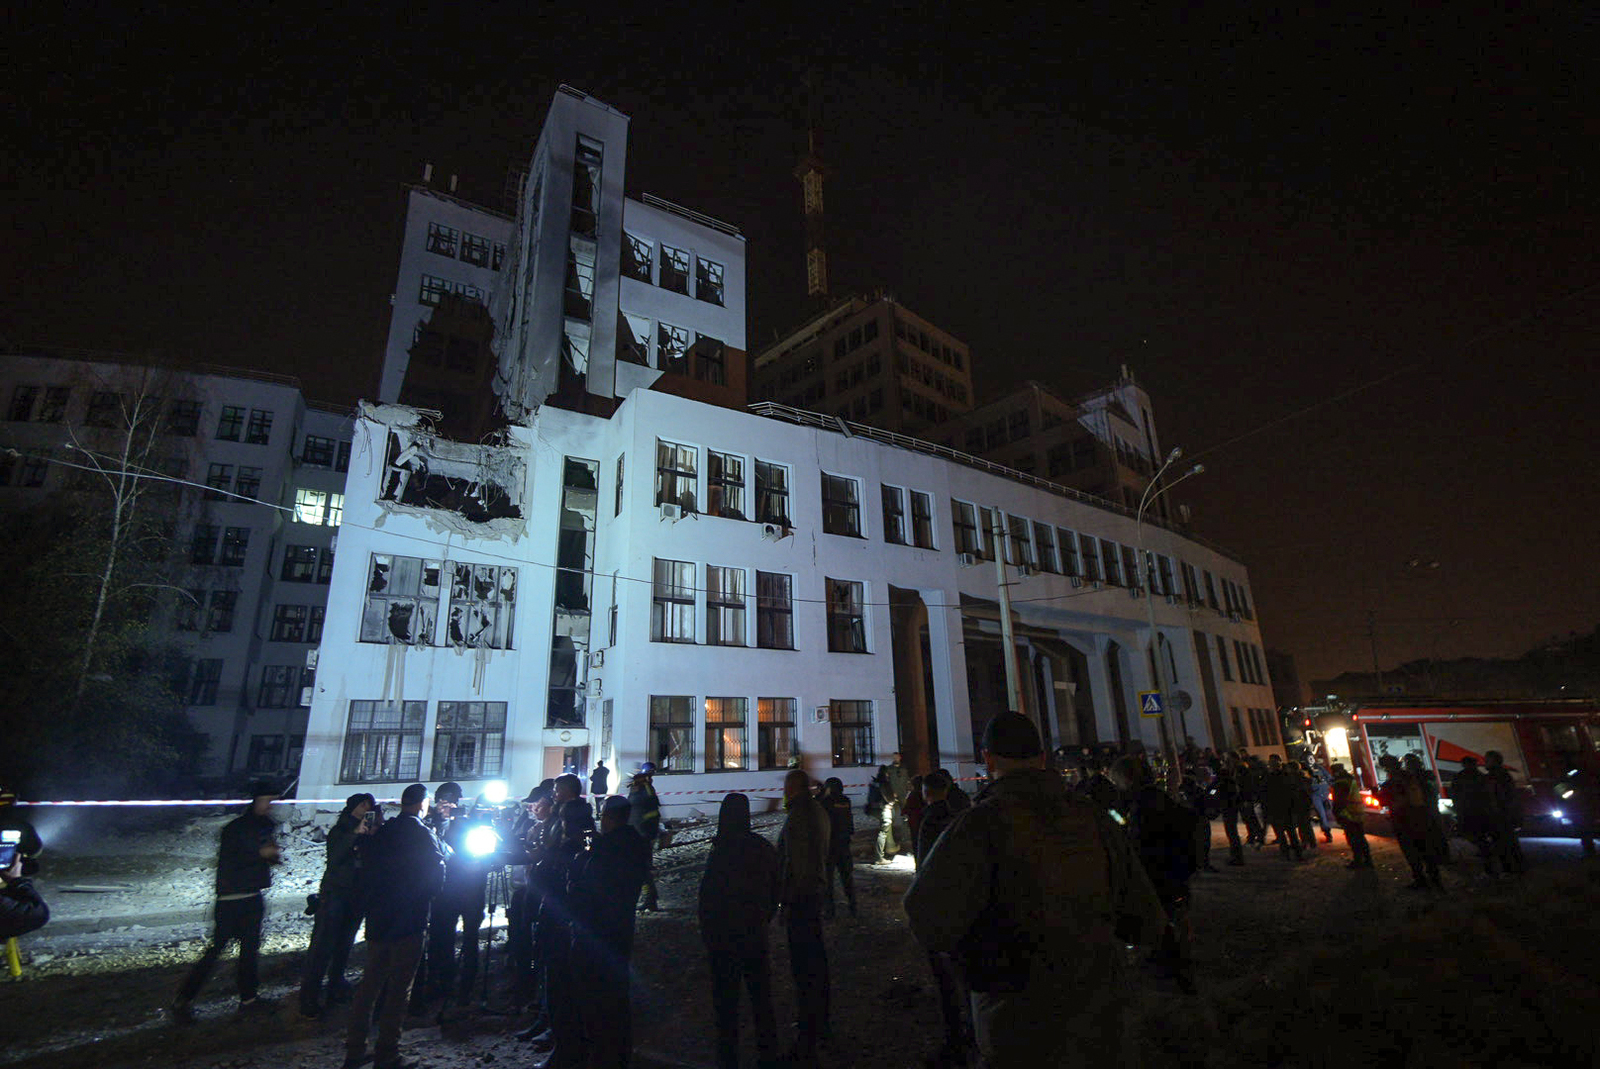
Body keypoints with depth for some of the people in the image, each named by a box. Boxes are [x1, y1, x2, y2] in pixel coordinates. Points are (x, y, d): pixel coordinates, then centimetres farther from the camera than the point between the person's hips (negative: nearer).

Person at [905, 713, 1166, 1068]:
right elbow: (1148, 922, 1)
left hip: (1021, 1035, -5)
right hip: (1098, 1025, 5)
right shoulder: (1093, 817, -5)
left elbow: (931, 928, -28)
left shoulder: (981, 823, -20)